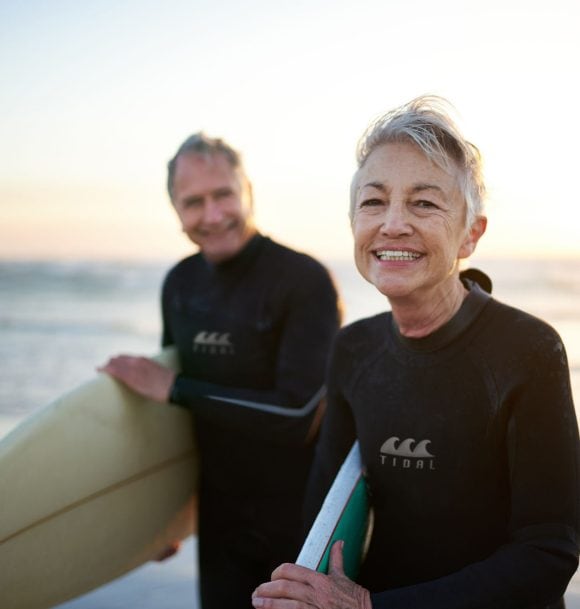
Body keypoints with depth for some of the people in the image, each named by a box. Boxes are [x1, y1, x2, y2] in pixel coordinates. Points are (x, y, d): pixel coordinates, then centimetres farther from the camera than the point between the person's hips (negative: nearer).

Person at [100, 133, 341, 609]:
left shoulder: (306, 281, -19)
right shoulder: (180, 283, 0)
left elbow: (299, 416, -25)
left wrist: (173, 389, -20)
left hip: (304, 516, -5)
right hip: (221, 519, 5)